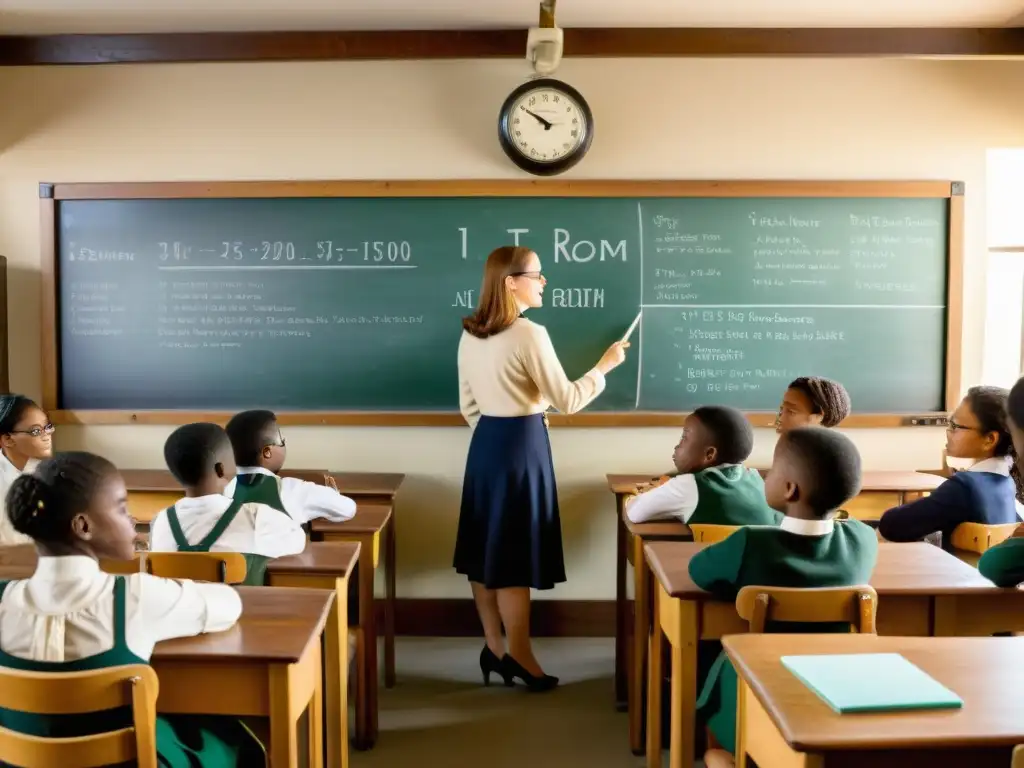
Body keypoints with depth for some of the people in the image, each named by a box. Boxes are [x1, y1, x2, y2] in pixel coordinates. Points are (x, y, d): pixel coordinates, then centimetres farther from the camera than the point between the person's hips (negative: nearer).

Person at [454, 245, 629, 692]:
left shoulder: (469, 336, 7)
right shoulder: (530, 335, -17)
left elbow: (468, 407, 13)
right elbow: (566, 401, -13)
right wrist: (605, 365, -1)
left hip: (485, 443, 8)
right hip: (521, 444, -8)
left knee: (486, 550, 12)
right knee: (515, 553, 1)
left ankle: (493, 648, 23)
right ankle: (517, 656, 13)